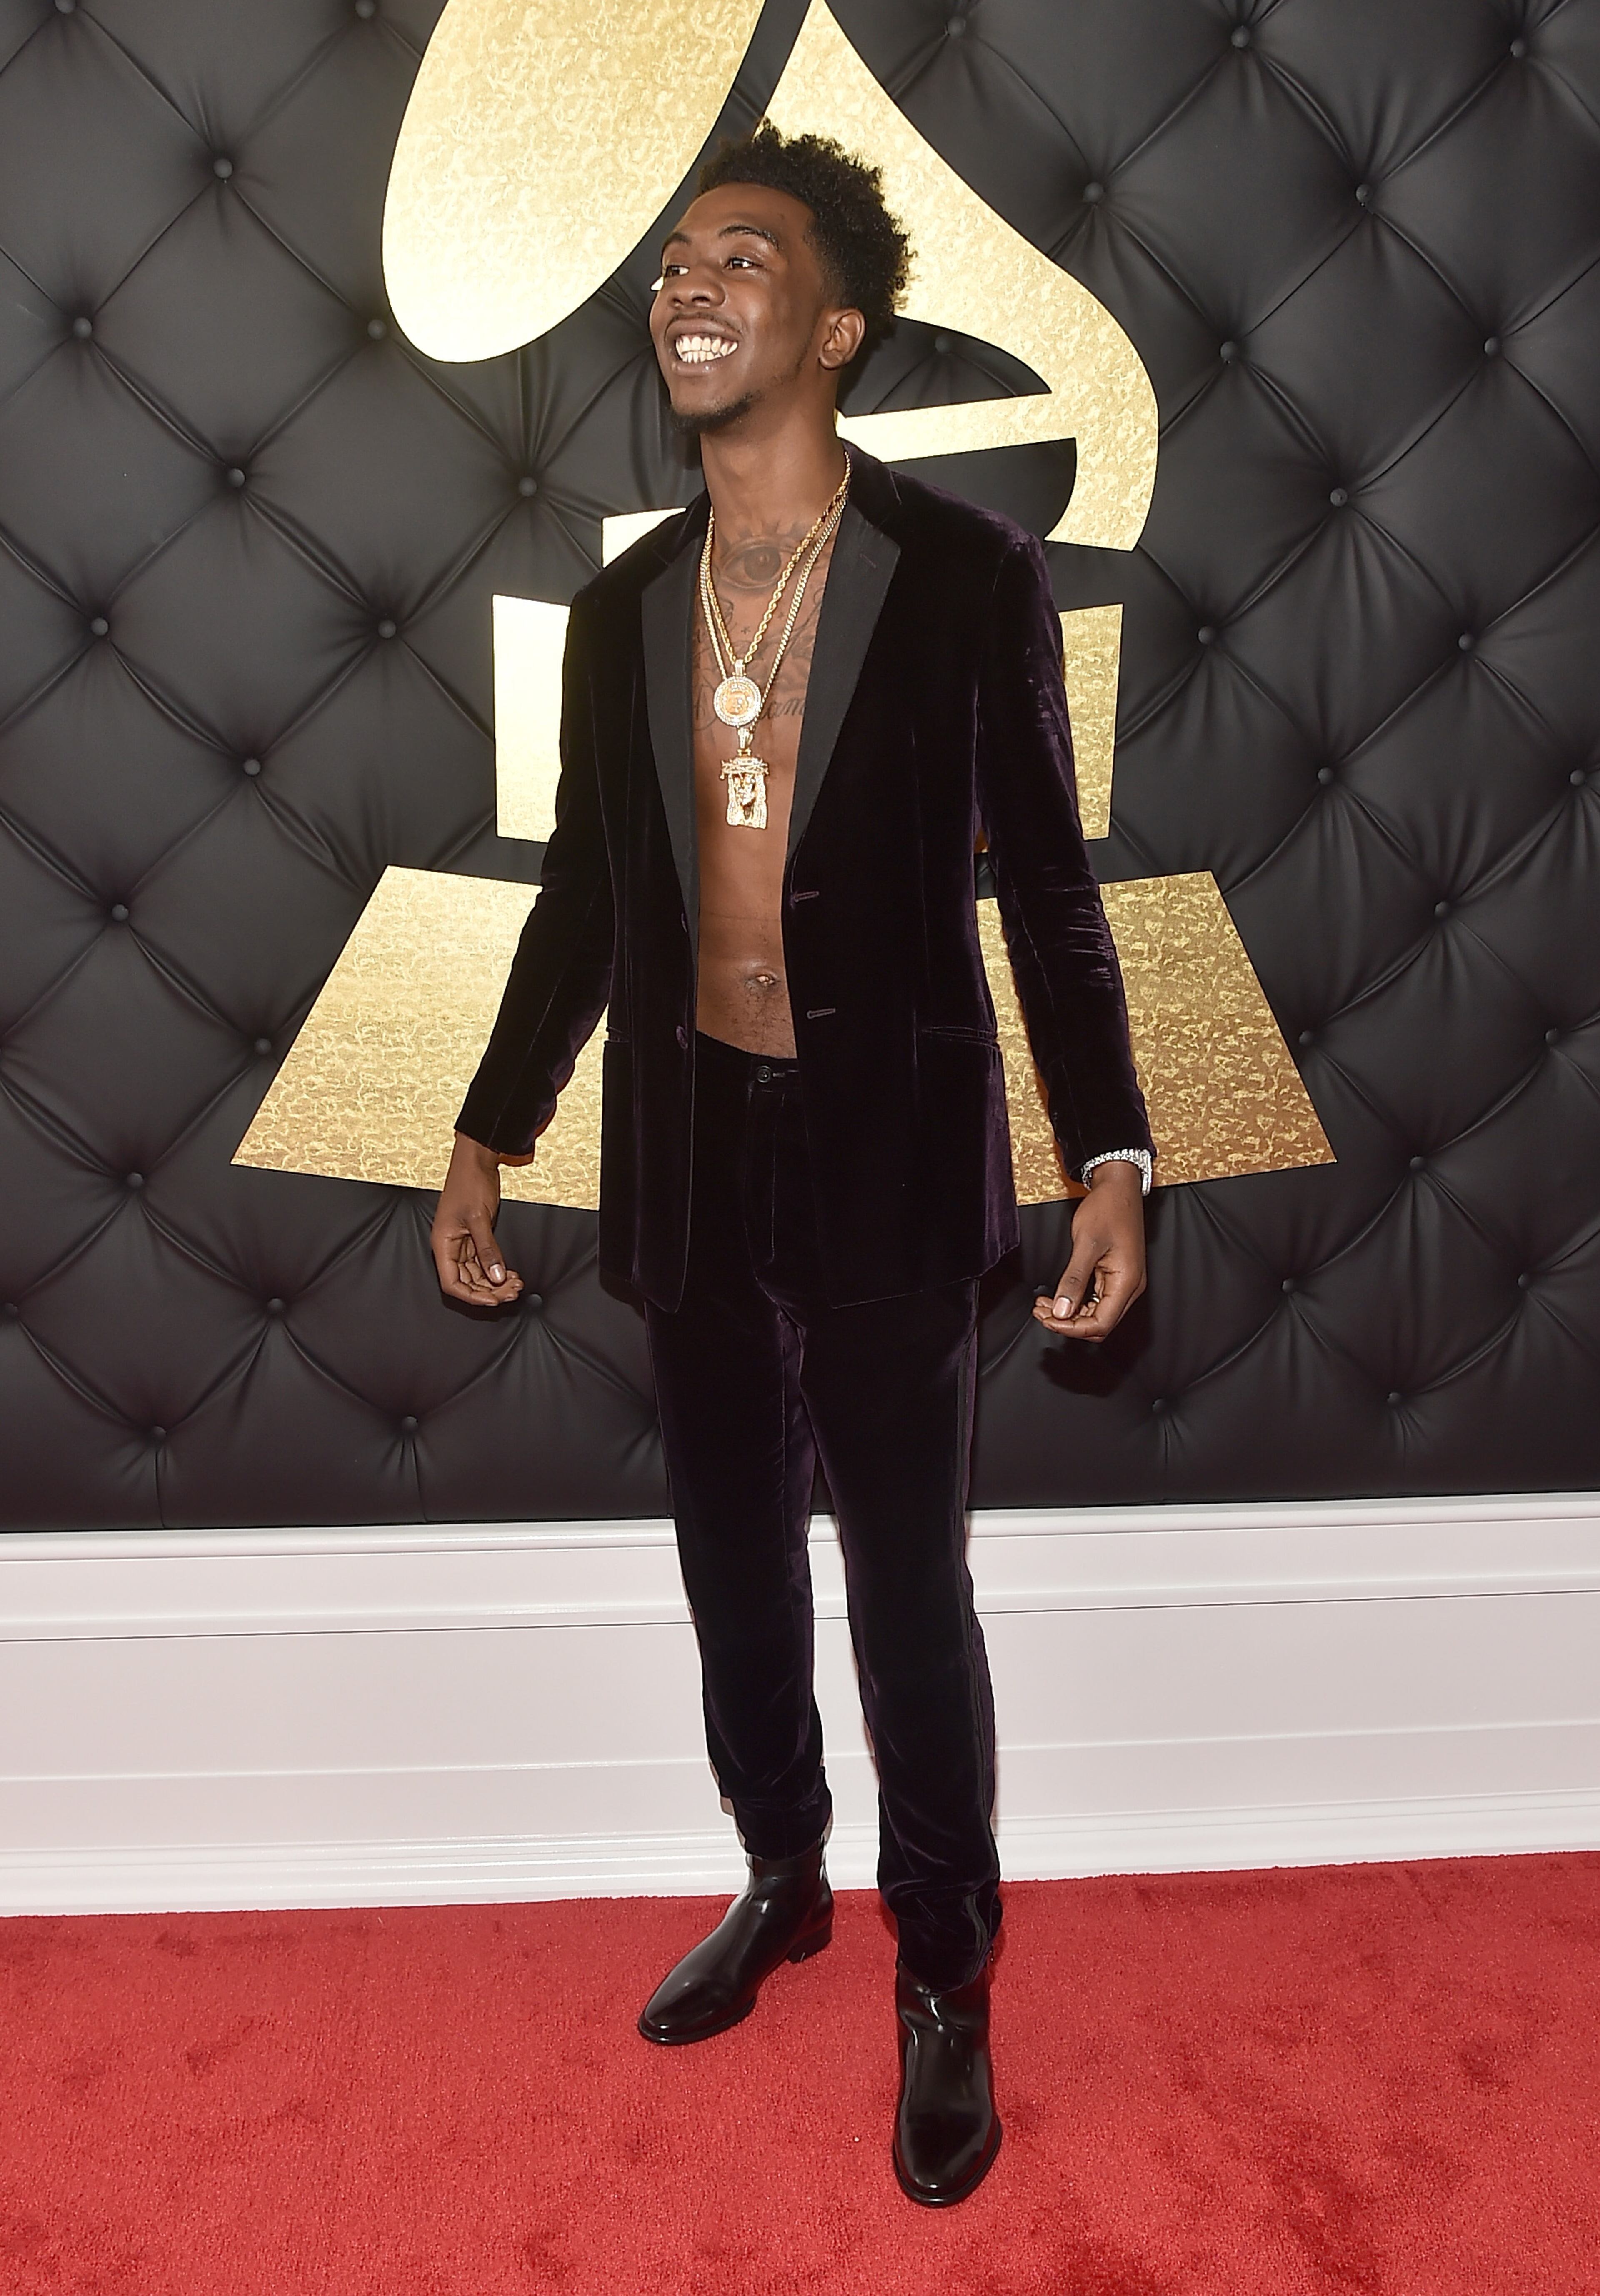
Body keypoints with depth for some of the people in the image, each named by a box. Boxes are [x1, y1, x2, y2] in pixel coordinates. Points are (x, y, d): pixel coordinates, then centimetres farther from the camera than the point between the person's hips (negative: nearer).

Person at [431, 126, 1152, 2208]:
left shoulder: (970, 578, -7)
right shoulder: (621, 607, 6)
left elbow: (1050, 892, -5)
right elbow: (584, 899, 11)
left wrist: (1112, 1160, -14)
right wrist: (490, 1135, 9)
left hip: (889, 1157, -4)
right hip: (693, 1153, 5)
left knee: (909, 1590, 7)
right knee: (735, 1565, 17)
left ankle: (946, 1986, 27)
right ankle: (781, 1884, 41)